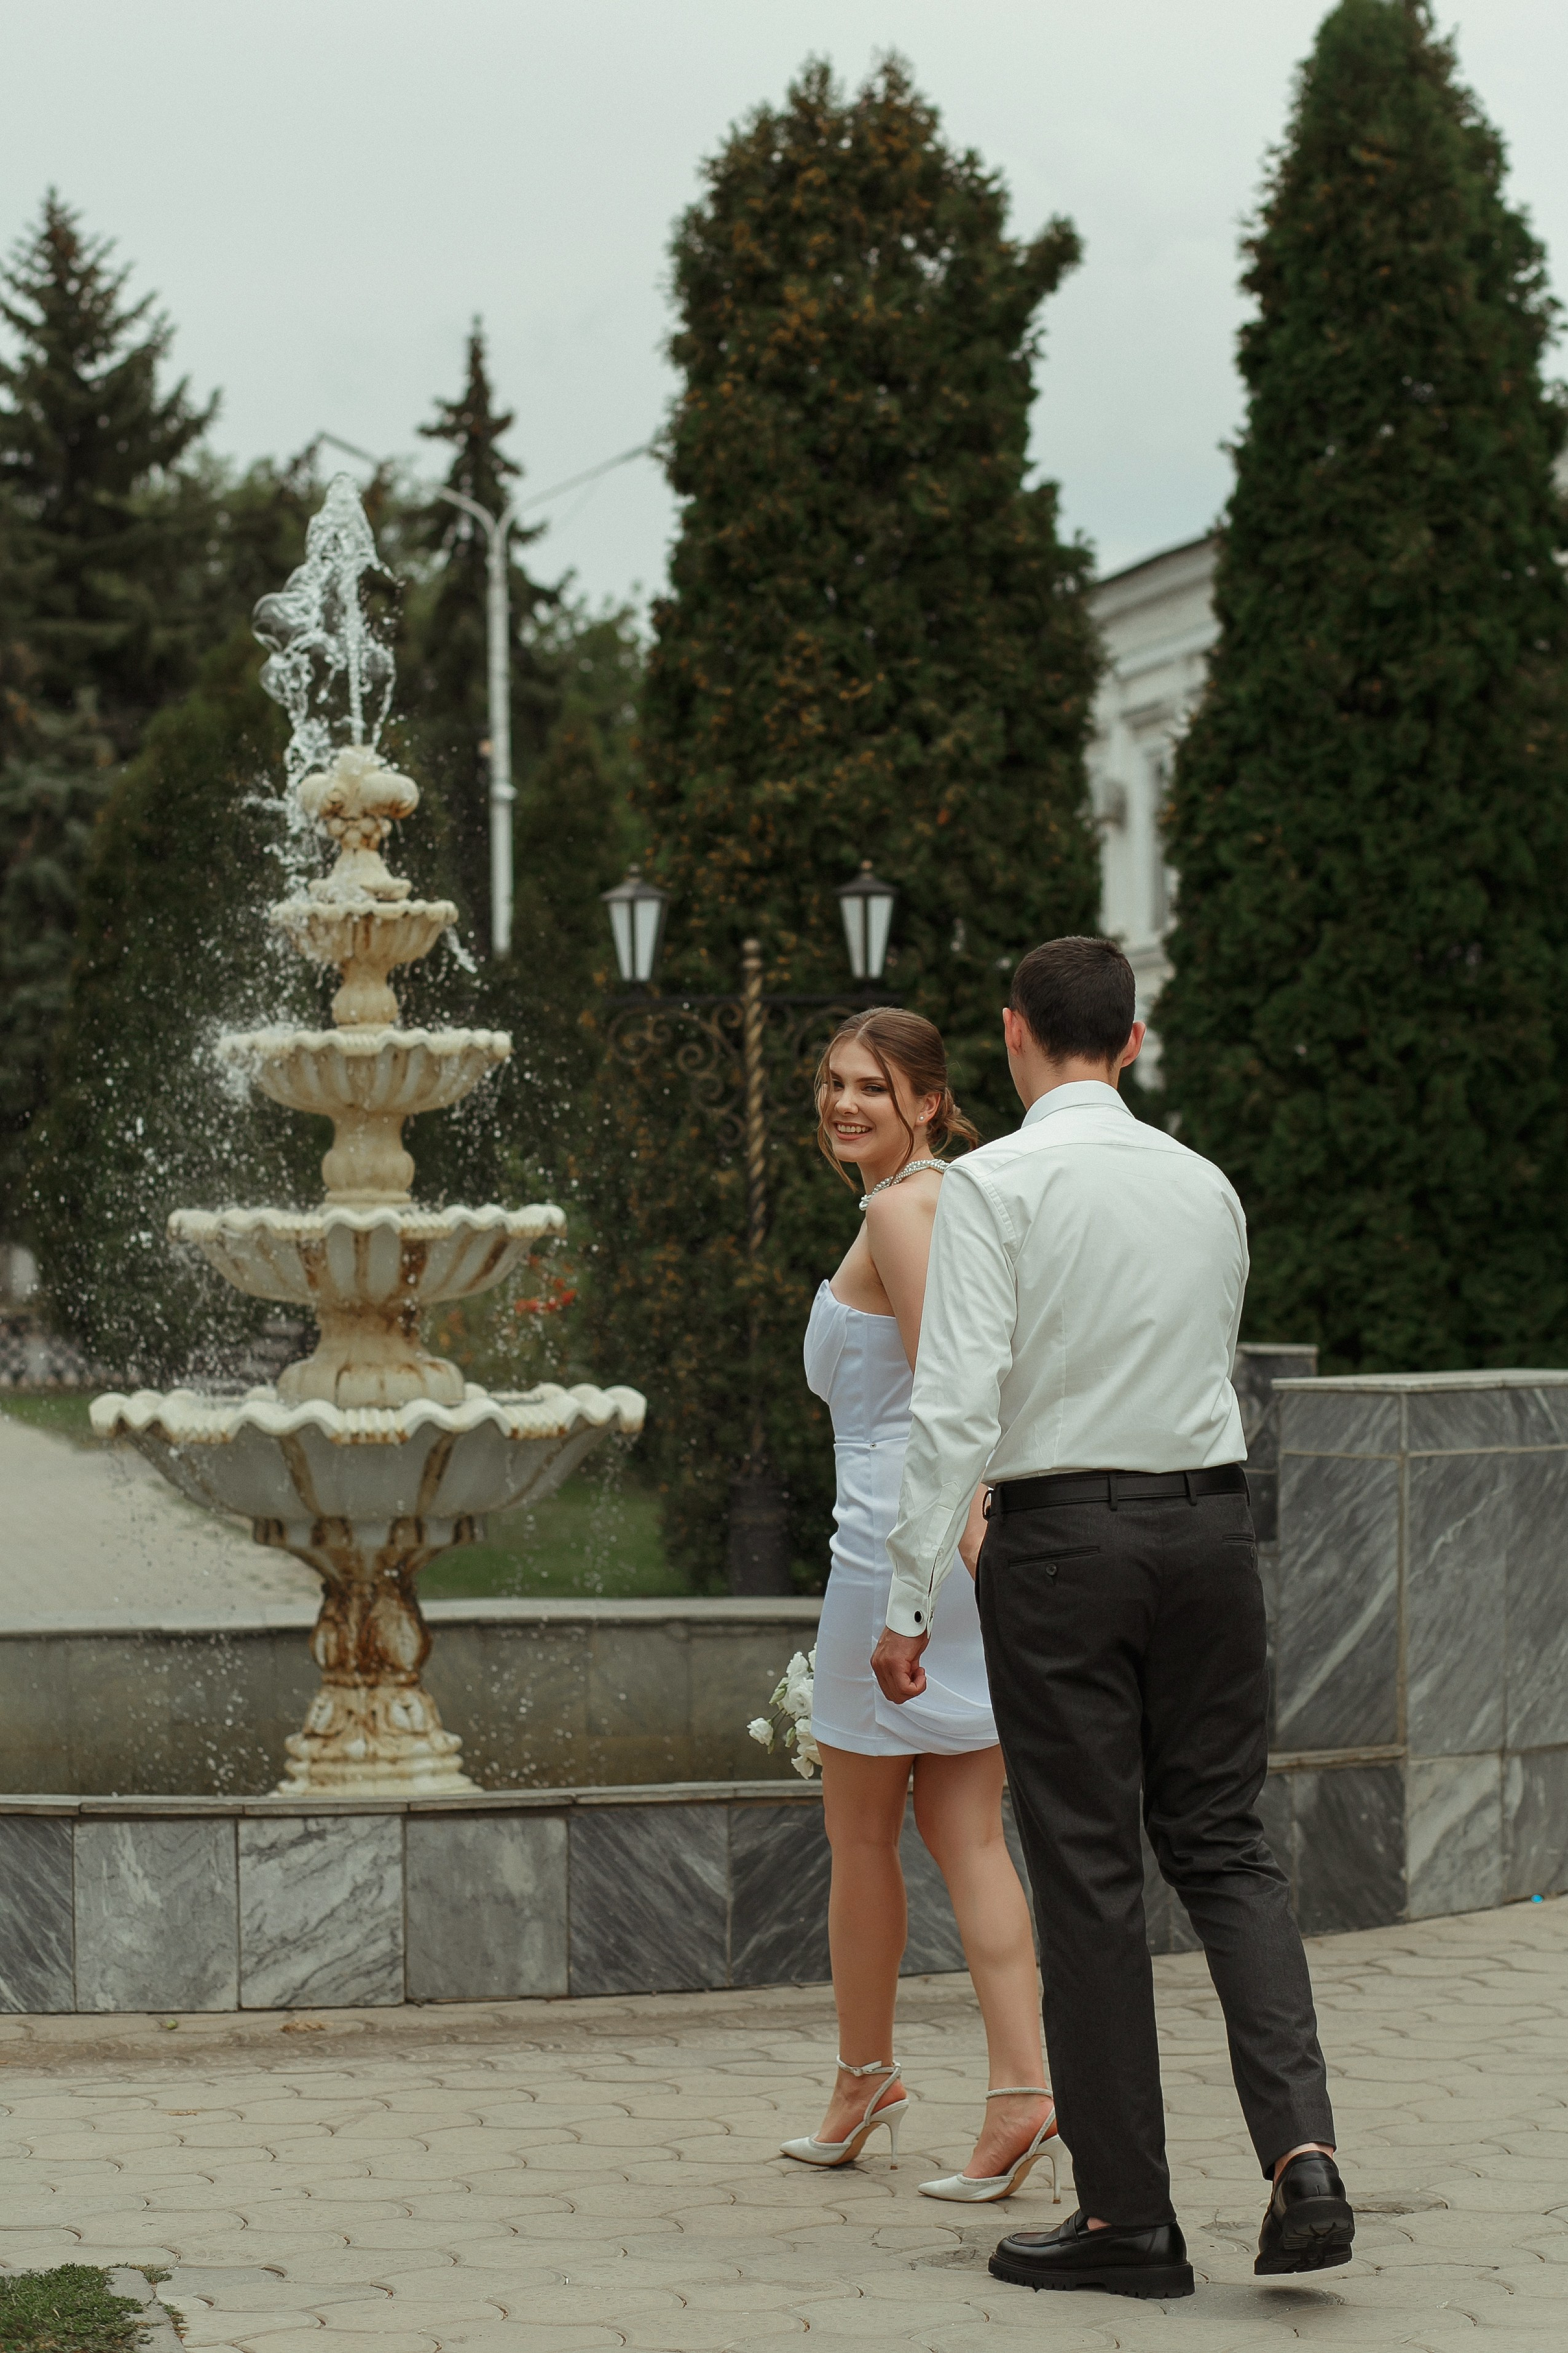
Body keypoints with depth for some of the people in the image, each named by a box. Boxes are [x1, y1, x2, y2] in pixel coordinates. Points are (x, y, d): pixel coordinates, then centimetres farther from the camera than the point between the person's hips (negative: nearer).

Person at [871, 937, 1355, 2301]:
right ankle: (1302, 2151, -8)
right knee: (1223, 1844, 11)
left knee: (1090, 1873, 2)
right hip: (1210, 1516, 4)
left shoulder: (996, 1184, -8)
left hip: (1063, 1534, -4)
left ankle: (1130, 2219, 7)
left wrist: (911, 1597, -10)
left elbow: (959, 1398, -14)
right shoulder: (1207, 1188, 8)